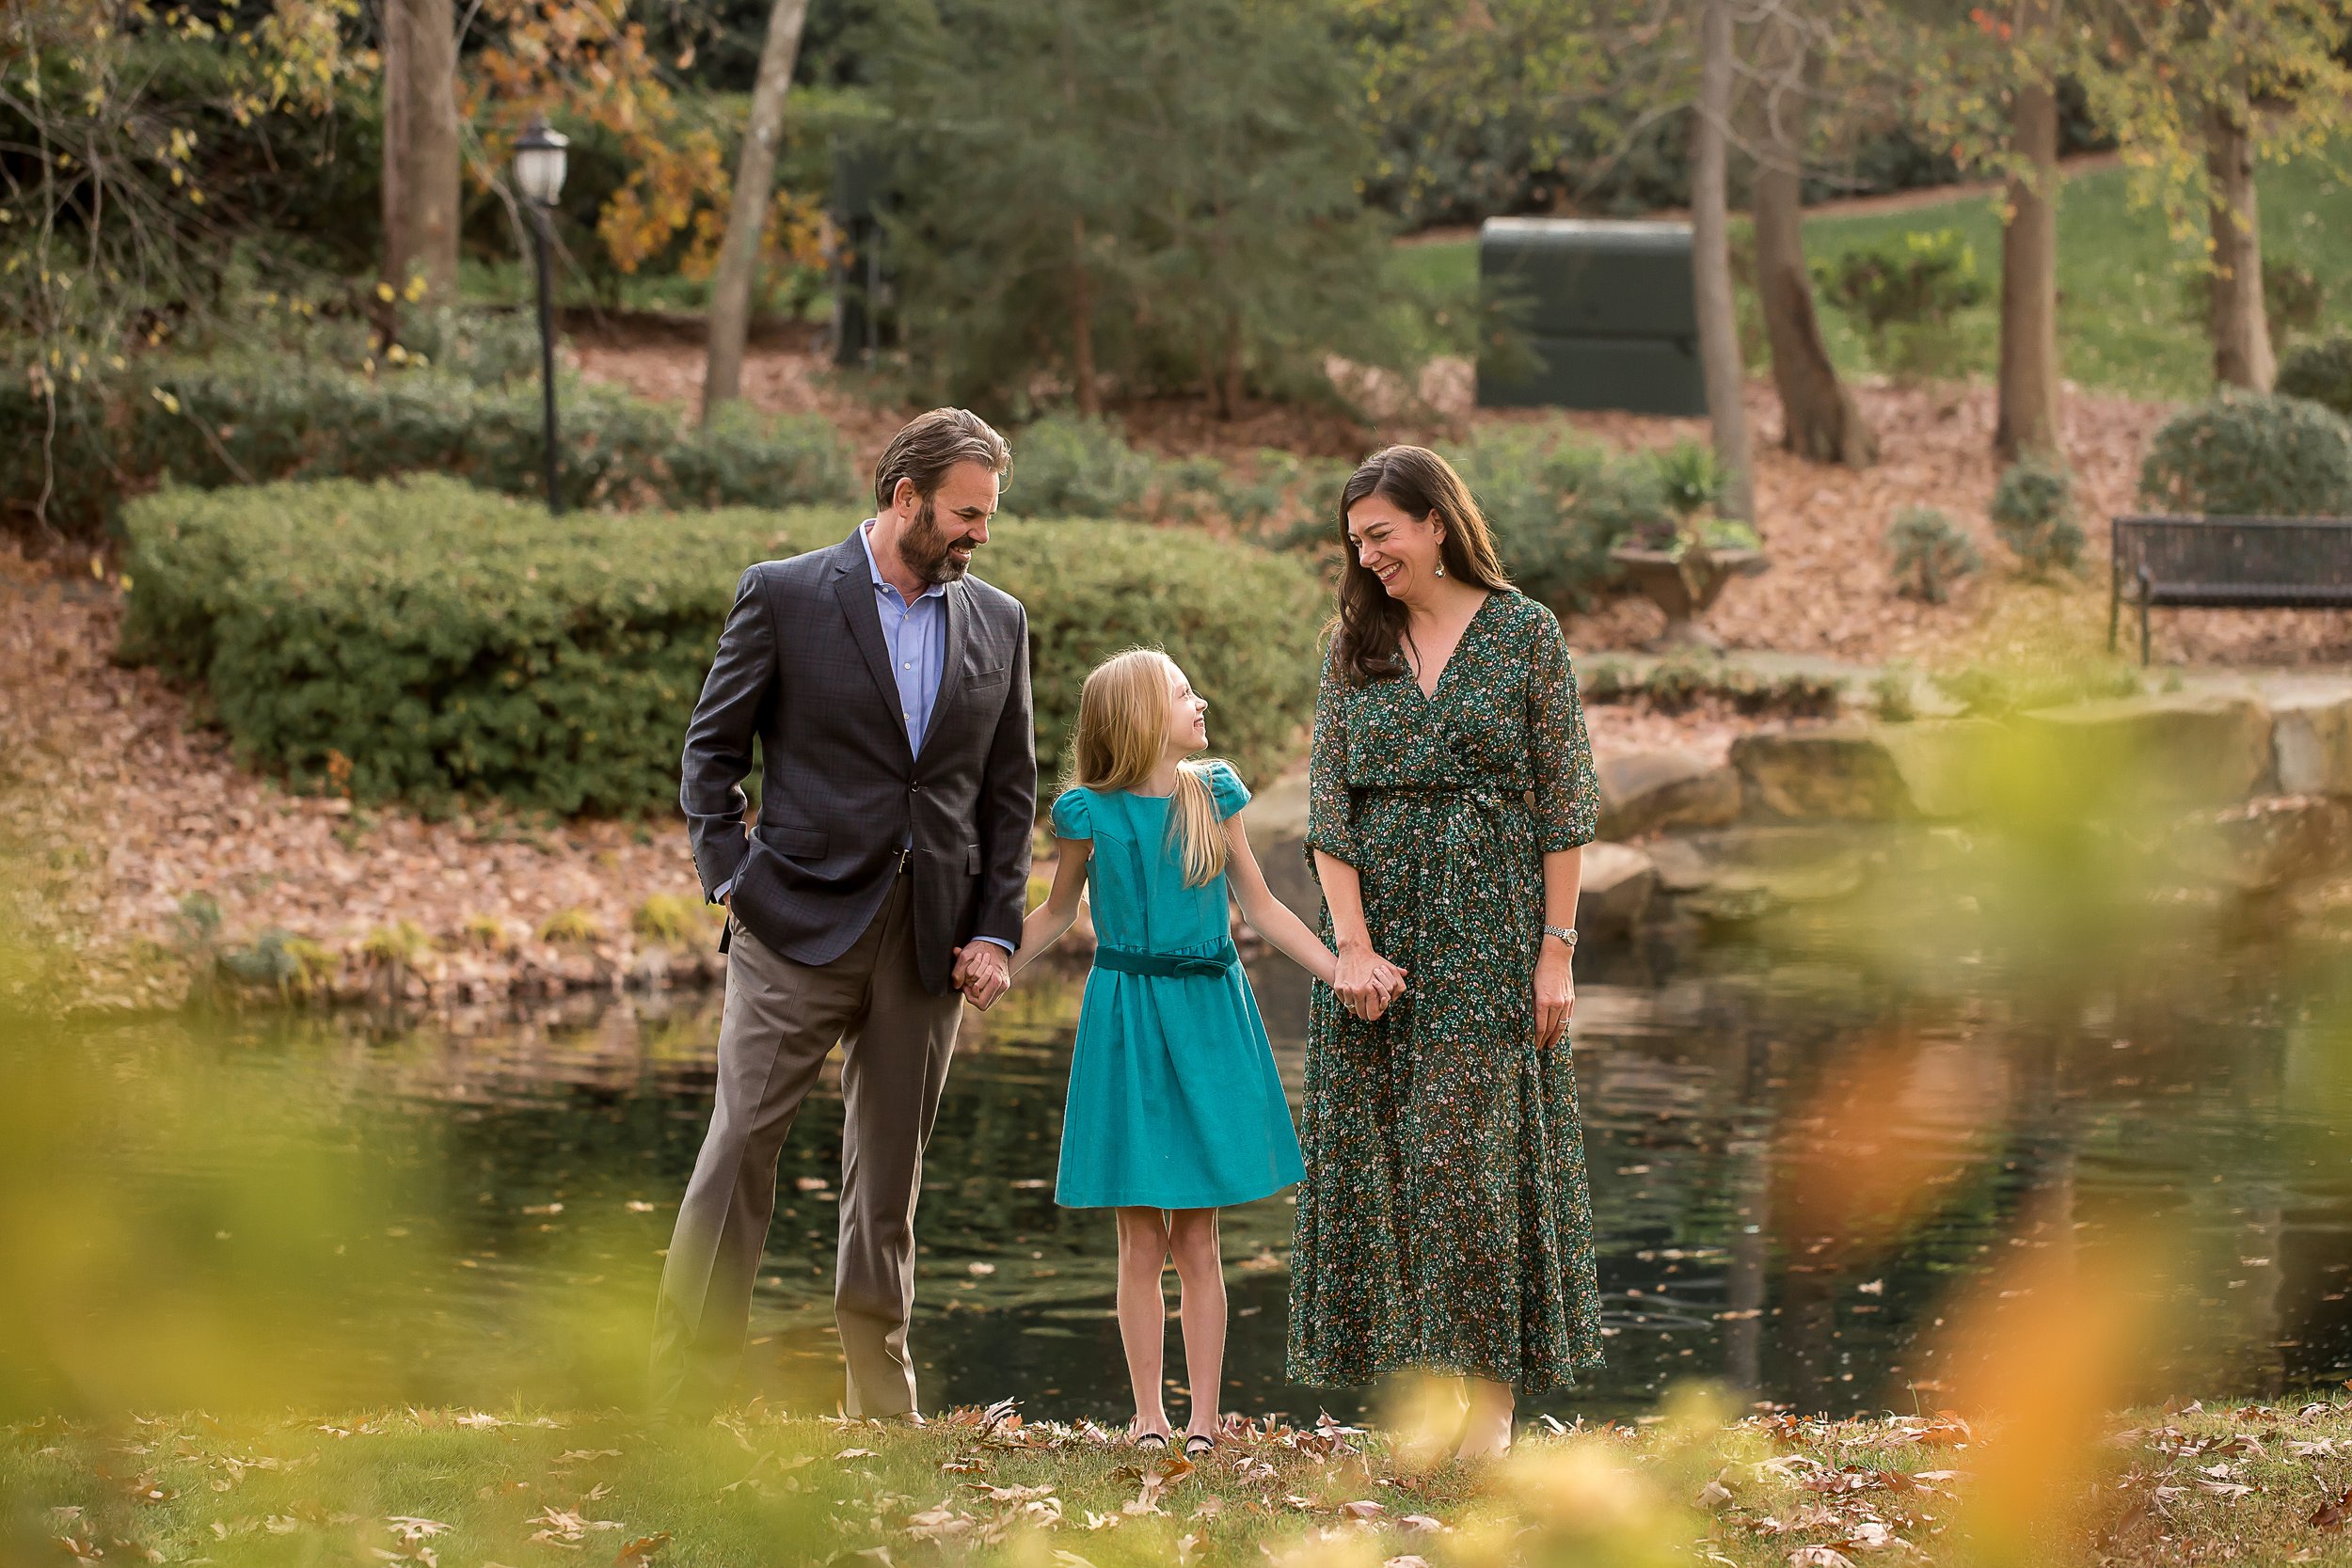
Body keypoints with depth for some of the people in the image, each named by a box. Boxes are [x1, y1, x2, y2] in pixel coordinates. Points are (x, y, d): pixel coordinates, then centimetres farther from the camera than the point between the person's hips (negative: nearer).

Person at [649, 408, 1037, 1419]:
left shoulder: (998, 624, 11)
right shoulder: (783, 596, -1)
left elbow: (1010, 791, 13)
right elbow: (712, 750, 2)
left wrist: (996, 931, 5)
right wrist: (732, 881, -8)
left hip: (930, 942, 4)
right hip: (802, 920, -4)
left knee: (892, 1170, 9)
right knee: (741, 1145, -7)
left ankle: (881, 1406, 17)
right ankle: (685, 1392, -4)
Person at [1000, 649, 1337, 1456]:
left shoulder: (1214, 796, 2)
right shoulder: (1090, 813, -4)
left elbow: (1262, 908, 9)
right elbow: (1055, 915, 10)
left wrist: (1343, 972, 2)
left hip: (1209, 1018, 1)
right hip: (1126, 1019, -1)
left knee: (1198, 1238, 2)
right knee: (1142, 1239, 2)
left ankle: (1204, 1421, 6)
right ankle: (1148, 1419, 11)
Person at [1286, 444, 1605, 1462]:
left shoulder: (1525, 634, -1)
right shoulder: (1354, 645, 9)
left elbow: (1564, 803, -2)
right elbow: (1328, 800, 2)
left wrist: (1556, 949, -8)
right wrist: (1352, 942, -9)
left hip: (1490, 924, -4)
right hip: (1376, 916, 4)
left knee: (1475, 1149, -6)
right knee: (1378, 1152, 1)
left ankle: (1491, 1401, -1)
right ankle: (1410, 1387, 8)